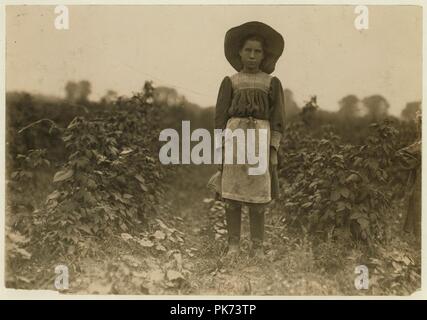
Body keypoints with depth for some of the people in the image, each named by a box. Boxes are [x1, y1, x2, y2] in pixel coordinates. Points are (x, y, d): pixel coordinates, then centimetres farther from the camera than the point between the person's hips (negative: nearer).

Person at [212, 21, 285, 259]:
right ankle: (234, 246, 9)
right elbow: (220, 117, 6)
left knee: (257, 198, -1)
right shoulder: (230, 82, 9)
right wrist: (221, 148, -3)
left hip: (261, 139, 0)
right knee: (232, 197, 0)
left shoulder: (272, 83, 8)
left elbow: (278, 119, 4)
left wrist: (273, 150, -5)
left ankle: (258, 248, 8)